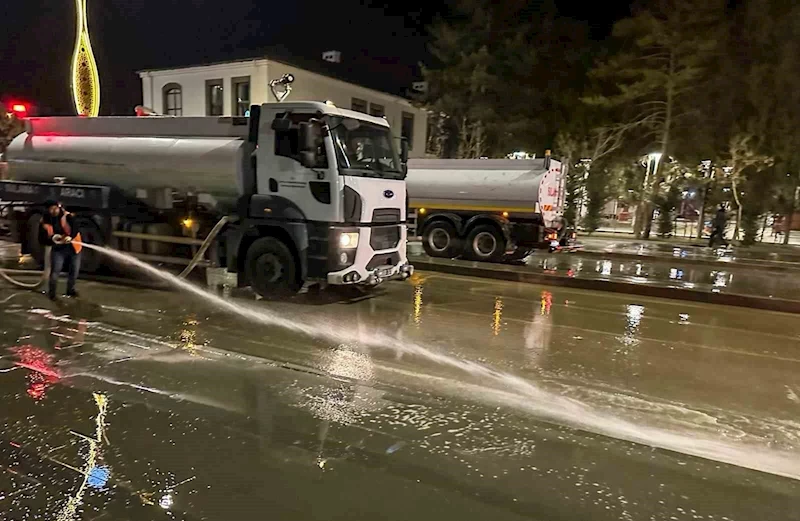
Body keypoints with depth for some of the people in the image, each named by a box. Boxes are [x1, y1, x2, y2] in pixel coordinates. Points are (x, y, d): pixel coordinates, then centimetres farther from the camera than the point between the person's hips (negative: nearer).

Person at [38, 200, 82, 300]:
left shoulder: (67, 216, -11)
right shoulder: (45, 222, -4)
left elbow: (75, 228, -24)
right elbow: (42, 239, -4)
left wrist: (70, 237, -44)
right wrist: (52, 238, -24)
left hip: (73, 247, 0)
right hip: (58, 249, 0)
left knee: (74, 270, 10)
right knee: (55, 271, -11)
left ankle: (70, 290, 31)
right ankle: (51, 292, 7)